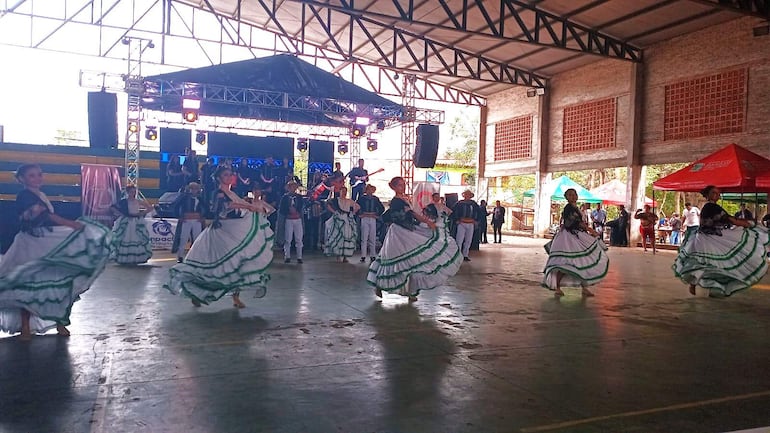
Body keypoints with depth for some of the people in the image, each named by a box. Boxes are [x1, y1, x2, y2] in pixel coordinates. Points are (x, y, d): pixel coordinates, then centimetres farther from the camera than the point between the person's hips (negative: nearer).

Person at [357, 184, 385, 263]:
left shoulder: (375, 199, 8)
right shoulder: (362, 198, 2)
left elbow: (382, 208, 15)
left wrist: (377, 215, 7)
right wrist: (360, 214, 0)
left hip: (373, 219, 2)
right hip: (364, 219, -2)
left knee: (373, 238, 2)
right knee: (364, 238, -4)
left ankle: (372, 256, 8)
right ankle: (363, 256, -2)